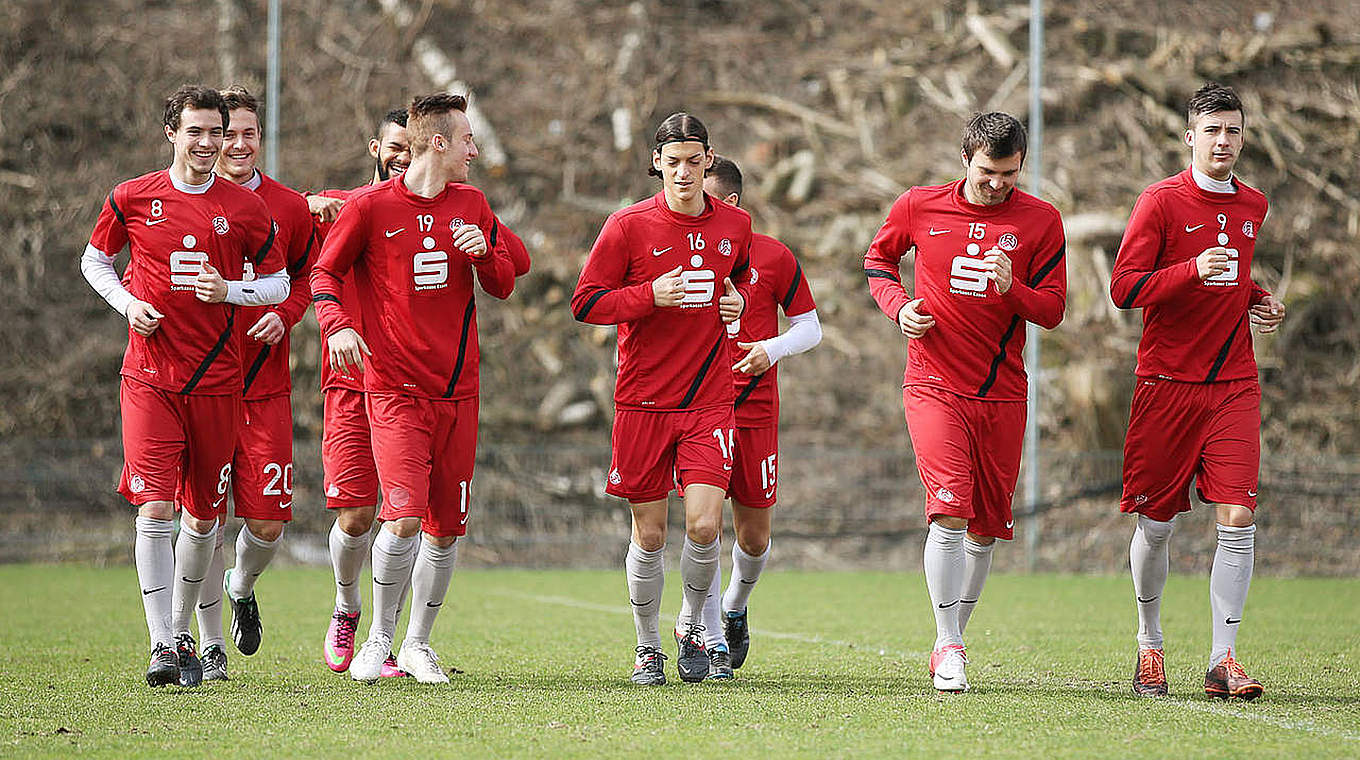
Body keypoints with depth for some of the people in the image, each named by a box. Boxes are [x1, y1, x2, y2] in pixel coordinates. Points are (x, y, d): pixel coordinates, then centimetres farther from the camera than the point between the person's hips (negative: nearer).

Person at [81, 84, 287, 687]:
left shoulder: (246, 208, 3)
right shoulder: (132, 199, 1)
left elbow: (279, 284, 10)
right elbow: (94, 261, 15)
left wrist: (230, 290, -9)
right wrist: (126, 303, -3)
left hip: (216, 382, 2)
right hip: (149, 379, -2)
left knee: (203, 517, 8)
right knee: (155, 508, -14)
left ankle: (181, 631, 28)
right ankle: (162, 646, -13)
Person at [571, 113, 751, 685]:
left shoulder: (734, 225, 7)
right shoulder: (629, 225, -4)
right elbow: (585, 303, -4)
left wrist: (739, 302, 6)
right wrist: (650, 296, -18)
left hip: (709, 401, 1)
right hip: (642, 402, -1)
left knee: (704, 525, -12)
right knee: (649, 535, 2)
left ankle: (692, 626, 14)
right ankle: (647, 645, 22)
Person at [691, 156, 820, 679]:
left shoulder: (773, 257, 1)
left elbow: (809, 327, 6)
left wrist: (773, 348, -12)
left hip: (754, 408, 0)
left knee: (754, 536, 5)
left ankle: (734, 607, 35)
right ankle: (712, 641, -2)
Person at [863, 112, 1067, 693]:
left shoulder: (1040, 221, 0)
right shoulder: (919, 208, 1)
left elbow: (1053, 311, 0)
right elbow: (879, 258, 19)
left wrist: (1011, 289, -20)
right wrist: (899, 306, 0)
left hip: (1002, 394, 2)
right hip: (934, 384, -2)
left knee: (985, 528, 7)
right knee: (950, 513, -18)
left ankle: (951, 639, 25)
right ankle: (949, 646, -12)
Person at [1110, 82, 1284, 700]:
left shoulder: (1252, 207, 13)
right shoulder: (1161, 201, -4)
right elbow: (1124, 288, -10)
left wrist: (1256, 300, 9)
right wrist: (1193, 270, -23)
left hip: (1233, 383, 3)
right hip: (1166, 384, -3)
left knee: (1238, 517, -10)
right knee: (1155, 523, 3)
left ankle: (1223, 660, -7)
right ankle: (1149, 644, 25)